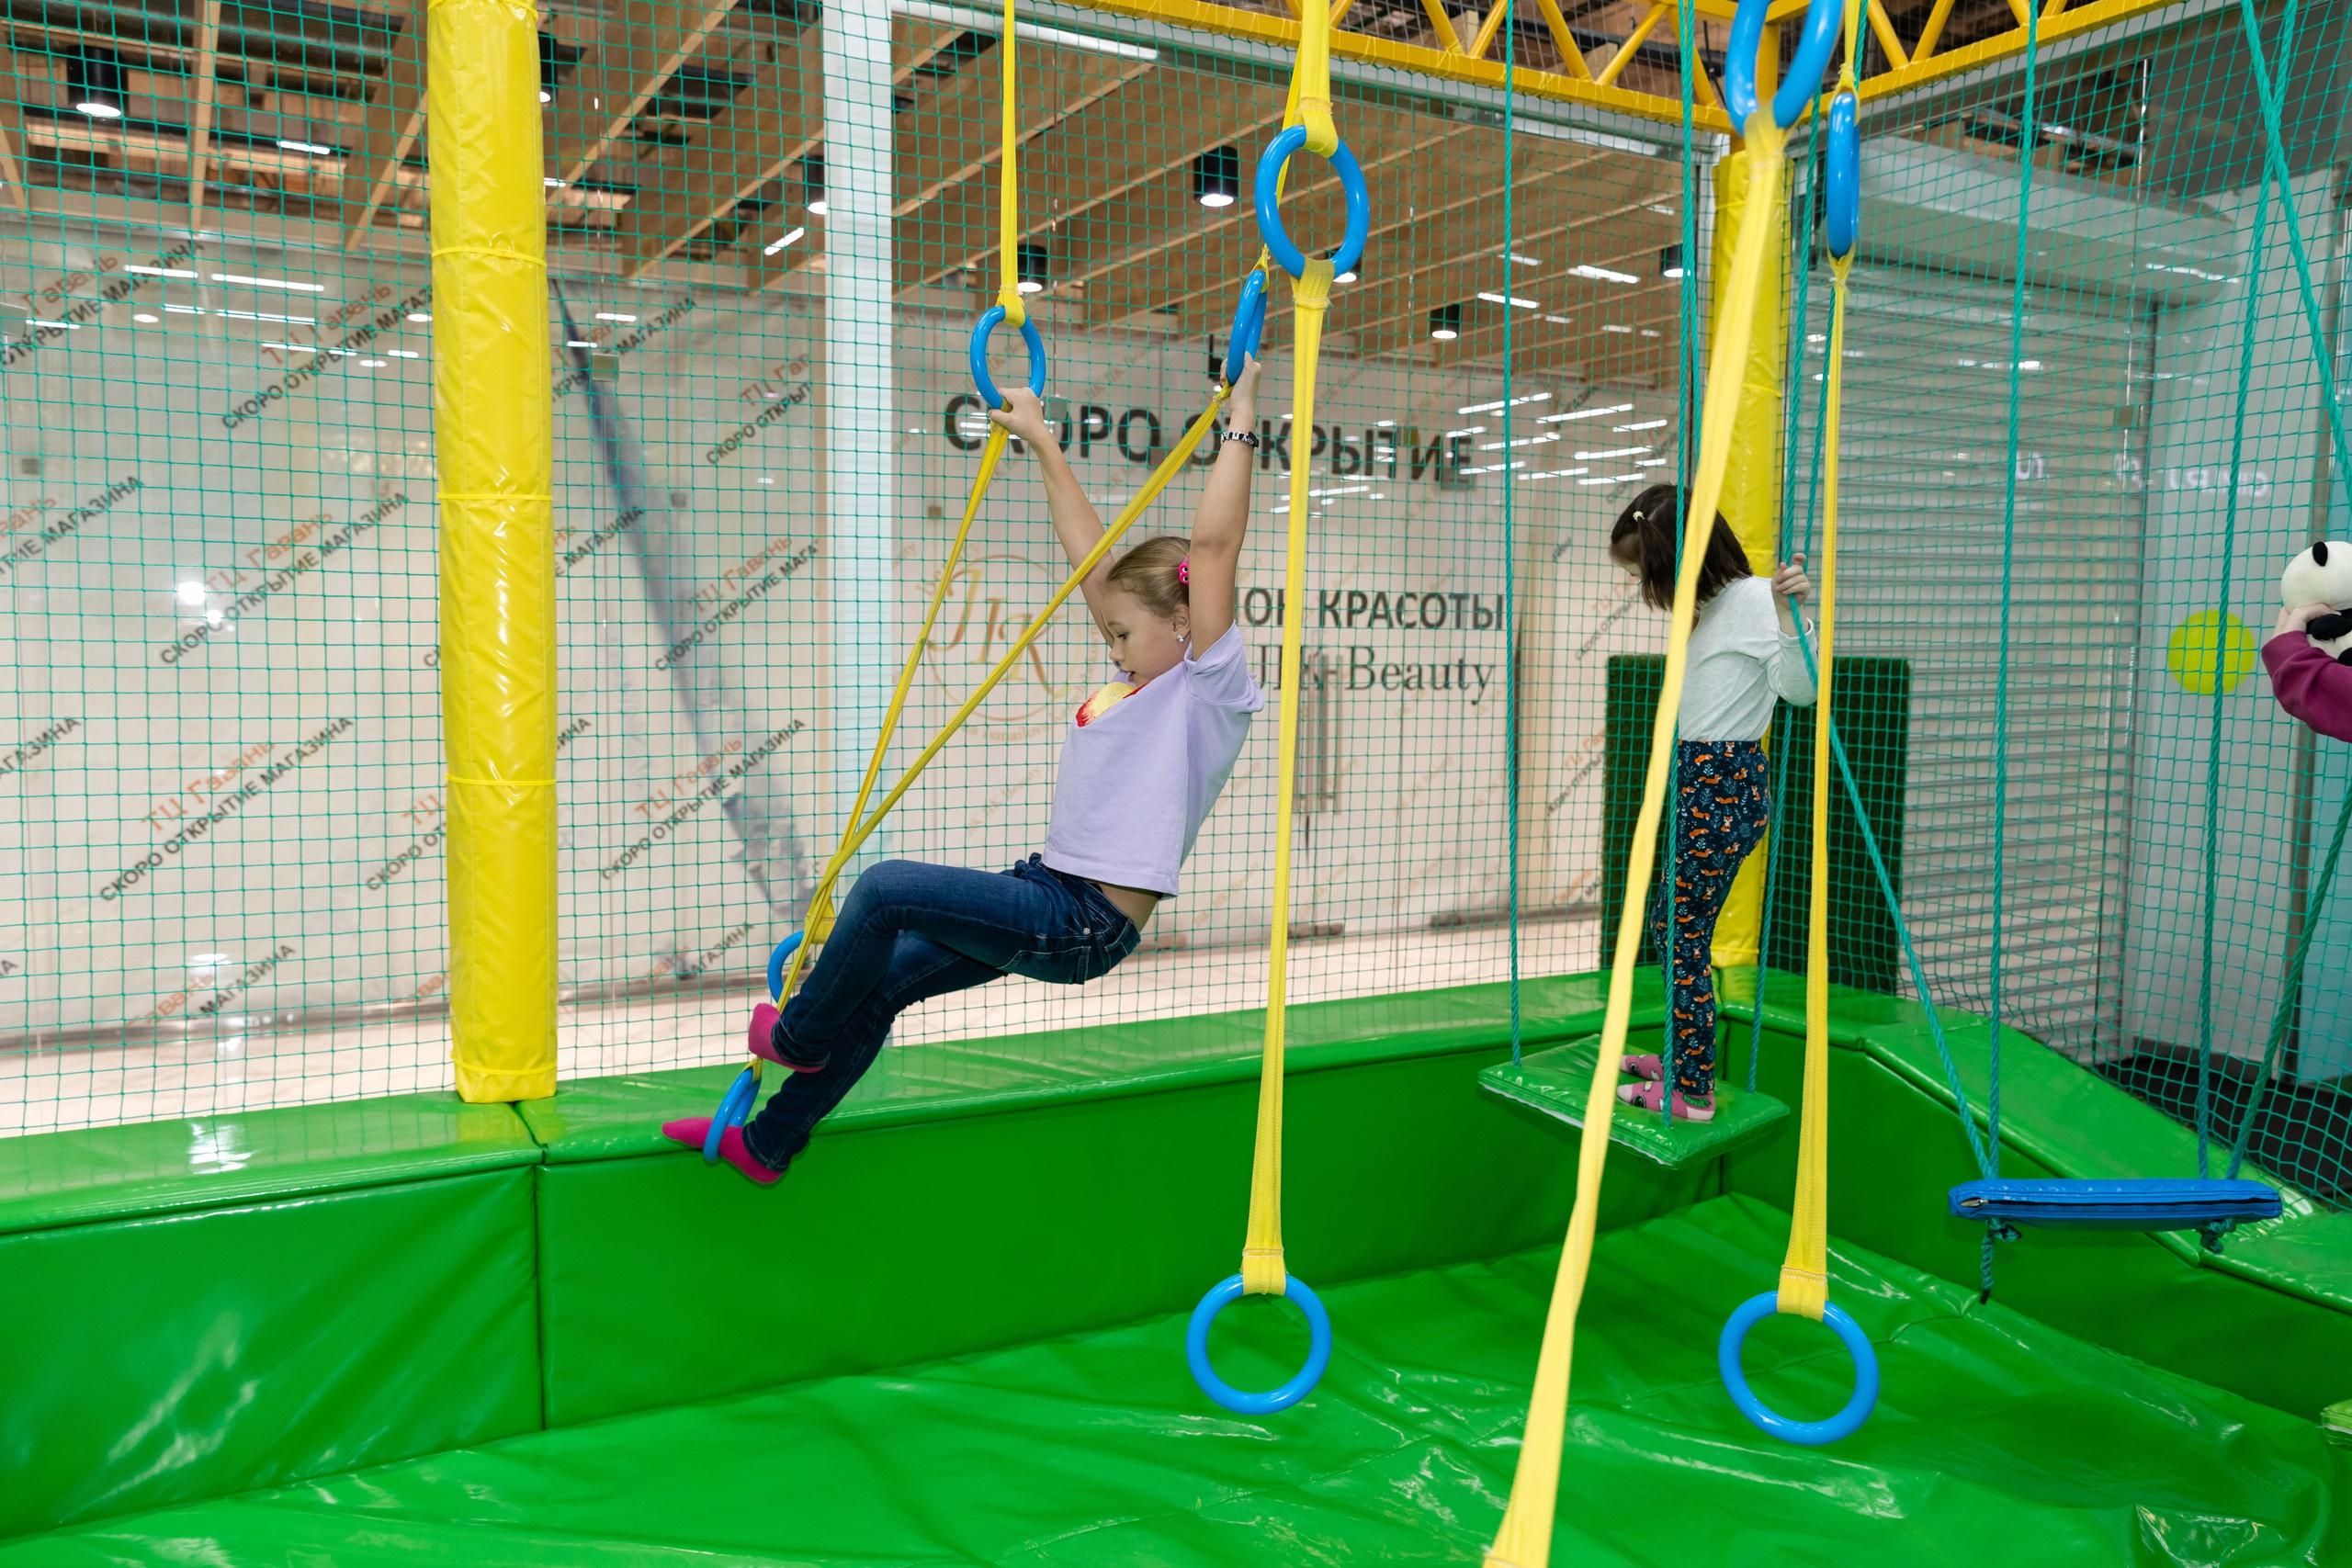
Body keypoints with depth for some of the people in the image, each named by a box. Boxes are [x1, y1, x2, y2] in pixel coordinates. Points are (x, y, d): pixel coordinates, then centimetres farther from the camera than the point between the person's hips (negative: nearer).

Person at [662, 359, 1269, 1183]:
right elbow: (1089, 552, 19)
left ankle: (799, 1036, 8)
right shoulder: (1142, 680, 16)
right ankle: (765, 1144, 26)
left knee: (887, 887, -19)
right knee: (878, 984, 9)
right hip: (1050, 896, 9)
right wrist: (1041, 441, 23)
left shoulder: (1209, 689, -8)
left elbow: (1213, 542, -18)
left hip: (1086, 924, -9)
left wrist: (1239, 426, -15)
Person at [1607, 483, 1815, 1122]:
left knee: (1683, 938, -3)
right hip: (1698, 782, 10)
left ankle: (1693, 1092, 7)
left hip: (1722, 791, -10)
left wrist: (1788, 613, -35)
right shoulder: (1707, 607, 14)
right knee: (1668, 922, 20)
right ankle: (1682, 1054, 34)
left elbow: (1798, 688, -23)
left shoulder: (1750, 598, -13)